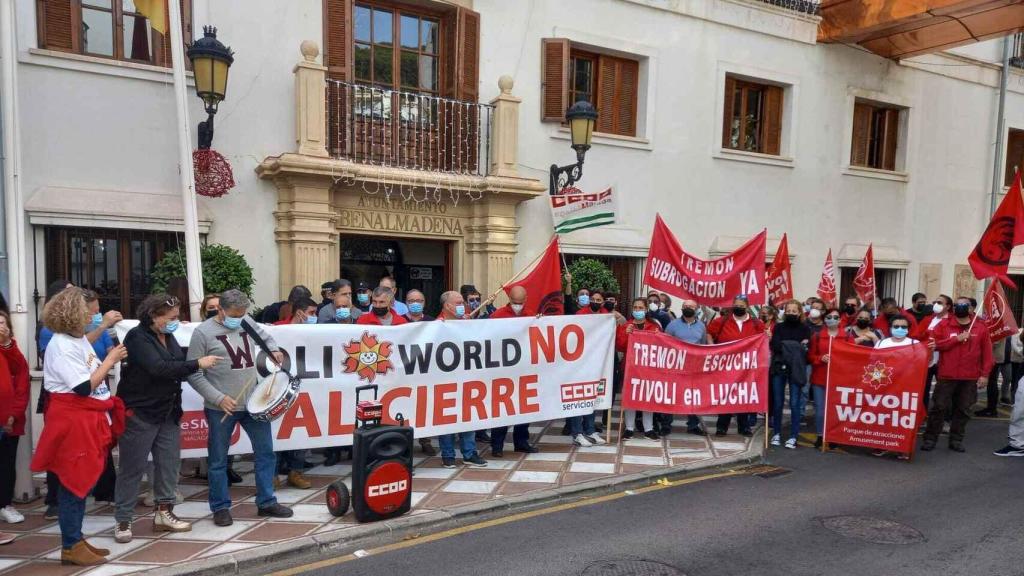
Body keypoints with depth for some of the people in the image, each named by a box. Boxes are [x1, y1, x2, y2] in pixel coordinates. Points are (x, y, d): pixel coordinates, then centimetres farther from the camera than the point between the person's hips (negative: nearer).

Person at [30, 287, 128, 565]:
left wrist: (110, 360, 4)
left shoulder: (79, 339, 12)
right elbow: (84, 387, -20)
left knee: (82, 481, 14)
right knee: (74, 483, -2)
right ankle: (70, 547, 7)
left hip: (90, 420, 9)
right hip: (73, 422, -9)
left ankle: (76, 540, 24)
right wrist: (110, 360, -14)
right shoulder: (61, 345, -16)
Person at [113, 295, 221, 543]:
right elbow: (158, 368, -27)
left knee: (170, 463, 9)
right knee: (133, 468, 1)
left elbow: (177, 366, 18)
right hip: (139, 413, -7)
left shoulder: (168, 337, 9)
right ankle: (122, 520, 12)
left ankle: (163, 513, 21)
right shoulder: (137, 337, -14)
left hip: (168, 412, 7)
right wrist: (197, 364, -27)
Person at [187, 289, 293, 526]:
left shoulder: (247, 322, 5)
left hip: (254, 403, 5)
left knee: (266, 452, 9)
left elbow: (265, 336, 26)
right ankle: (220, 507, 23)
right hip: (221, 408, -5)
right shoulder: (203, 332, -9)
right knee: (218, 460, 8)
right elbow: (194, 374, -10)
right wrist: (218, 398, -18)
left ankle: (266, 502, 22)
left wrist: (274, 350, 3)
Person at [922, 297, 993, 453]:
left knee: (963, 410, 7)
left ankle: (956, 440, 18)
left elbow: (987, 353, 4)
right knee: (938, 407, 1)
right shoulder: (944, 325, 2)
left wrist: (984, 374, -1)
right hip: (947, 376, -1)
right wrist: (956, 339, -15)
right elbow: (934, 344, -8)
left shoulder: (981, 328, 5)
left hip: (970, 378, 2)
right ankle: (930, 439, 8)